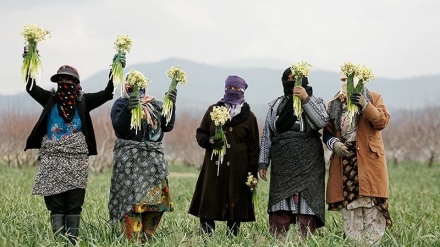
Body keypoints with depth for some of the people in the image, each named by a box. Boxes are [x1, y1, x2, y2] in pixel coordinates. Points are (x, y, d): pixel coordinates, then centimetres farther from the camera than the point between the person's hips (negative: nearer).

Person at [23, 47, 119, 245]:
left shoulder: (83, 101, 5)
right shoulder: (51, 99, 6)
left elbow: (107, 93, -2)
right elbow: (31, 87, -5)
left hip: (77, 160, 0)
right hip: (52, 159, 0)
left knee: (74, 204, 1)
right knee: (55, 204, -2)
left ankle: (73, 241, 3)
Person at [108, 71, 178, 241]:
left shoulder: (155, 104, 17)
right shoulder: (121, 103, 3)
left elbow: (168, 126, 8)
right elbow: (118, 126, -13)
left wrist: (171, 105, -5)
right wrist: (128, 109, -28)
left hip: (154, 159, 5)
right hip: (130, 159, -5)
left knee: (157, 200, 2)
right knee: (132, 198, -11)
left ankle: (146, 237, 11)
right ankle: (133, 239, -9)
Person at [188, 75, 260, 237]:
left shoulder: (249, 117, 7)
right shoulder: (213, 110, 11)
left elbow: (254, 148, 6)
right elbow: (200, 133, 15)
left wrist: (253, 174, -1)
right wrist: (209, 141, -9)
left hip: (237, 169, -1)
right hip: (213, 167, 1)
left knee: (235, 206, -1)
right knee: (208, 204, -3)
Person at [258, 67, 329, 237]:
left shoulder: (315, 102, 7)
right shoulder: (276, 105, 14)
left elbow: (322, 122, -14)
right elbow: (267, 135, 14)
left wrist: (306, 99, -19)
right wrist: (263, 163, 8)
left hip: (307, 164, -2)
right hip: (282, 164, 2)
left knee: (306, 206, -5)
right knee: (280, 210, -3)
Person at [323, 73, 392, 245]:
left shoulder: (373, 98, 8)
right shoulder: (334, 104, 16)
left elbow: (382, 121, -7)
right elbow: (327, 133, 14)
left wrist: (365, 105, -19)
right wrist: (334, 143, -7)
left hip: (368, 160, -3)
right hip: (345, 160, 3)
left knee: (371, 205, -10)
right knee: (348, 208, 1)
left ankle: (372, 243, -8)